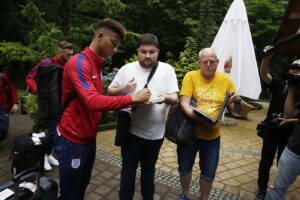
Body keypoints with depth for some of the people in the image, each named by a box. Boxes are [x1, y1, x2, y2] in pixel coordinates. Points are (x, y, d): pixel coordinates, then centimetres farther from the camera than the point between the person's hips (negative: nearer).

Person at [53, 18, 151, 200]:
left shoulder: (97, 65, 10)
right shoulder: (79, 62, -19)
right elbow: (93, 102, -31)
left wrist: (114, 108, -1)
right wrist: (133, 98, -25)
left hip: (89, 138, 8)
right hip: (73, 140, -8)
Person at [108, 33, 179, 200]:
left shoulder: (167, 69, -3)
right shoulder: (127, 69, -3)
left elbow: (174, 97, -6)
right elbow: (110, 92, 5)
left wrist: (165, 98, -29)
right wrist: (123, 89, -17)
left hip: (155, 132, 1)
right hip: (131, 130, -1)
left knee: (149, 169, 22)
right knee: (128, 169, 12)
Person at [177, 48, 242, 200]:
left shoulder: (226, 80, -1)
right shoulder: (191, 76, -9)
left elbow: (234, 110, 4)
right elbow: (184, 103, -18)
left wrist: (237, 101, -18)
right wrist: (200, 119, -32)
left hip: (212, 136, 1)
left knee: (208, 174, 16)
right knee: (185, 169, 19)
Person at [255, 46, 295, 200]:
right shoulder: (279, 85, -3)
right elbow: (263, 74, -18)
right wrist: (267, 58, -33)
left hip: (290, 132, 1)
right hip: (272, 129, -1)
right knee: (266, 161, 9)